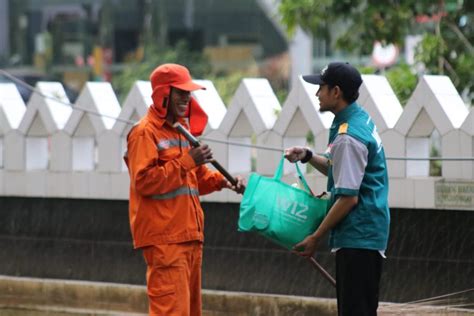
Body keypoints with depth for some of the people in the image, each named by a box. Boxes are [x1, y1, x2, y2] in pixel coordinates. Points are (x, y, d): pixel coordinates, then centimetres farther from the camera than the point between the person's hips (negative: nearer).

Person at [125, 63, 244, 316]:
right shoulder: (145, 132, -8)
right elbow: (144, 181, -19)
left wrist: (221, 181, 9)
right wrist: (186, 161, -21)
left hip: (189, 235, 9)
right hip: (164, 238, -9)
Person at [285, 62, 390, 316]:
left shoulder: (348, 137, -20)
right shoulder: (362, 120, 12)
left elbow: (348, 197, -22)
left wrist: (316, 237, -15)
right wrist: (308, 157, 10)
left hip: (358, 236, -11)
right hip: (363, 235, 11)